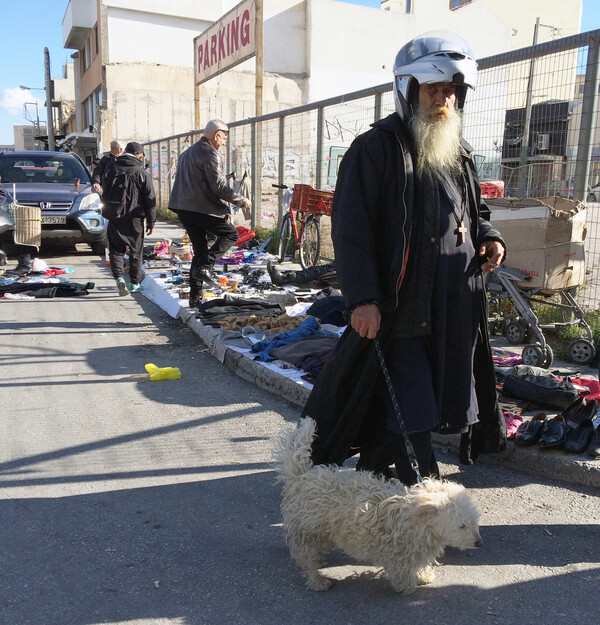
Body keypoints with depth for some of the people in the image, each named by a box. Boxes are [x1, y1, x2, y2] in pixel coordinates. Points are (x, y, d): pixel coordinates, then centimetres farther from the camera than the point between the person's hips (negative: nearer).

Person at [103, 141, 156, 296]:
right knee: (136, 251, 10)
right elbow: (150, 200, -4)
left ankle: (119, 277, -11)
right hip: (134, 219, -2)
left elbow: (105, 194, 13)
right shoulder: (142, 173, -7)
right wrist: (151, 222, 2)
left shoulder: (111, 168, 4)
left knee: (116, 249, 9)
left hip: (114, 217, 2)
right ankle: (135, 283, 15)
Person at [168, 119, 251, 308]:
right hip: (202, 208, -9)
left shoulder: (188, 152, 23)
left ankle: (195, 297, 12)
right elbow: (219, 186, -15)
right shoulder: (209, 153, -9)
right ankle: (204, 267, -12)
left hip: (183, 207, 9)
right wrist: (241, 200, -2)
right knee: (231, 234, 5)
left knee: (200, 250, 13)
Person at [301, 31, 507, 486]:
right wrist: (362, 298, -20)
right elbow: (351, 230, -13)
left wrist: (488, 237, 7)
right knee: (410, 407, -4)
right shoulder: (377, 148, -6)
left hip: (455, 306, 8)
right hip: (398, 305, -7)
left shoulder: (457, 153, 17)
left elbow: (472, 214, 30)